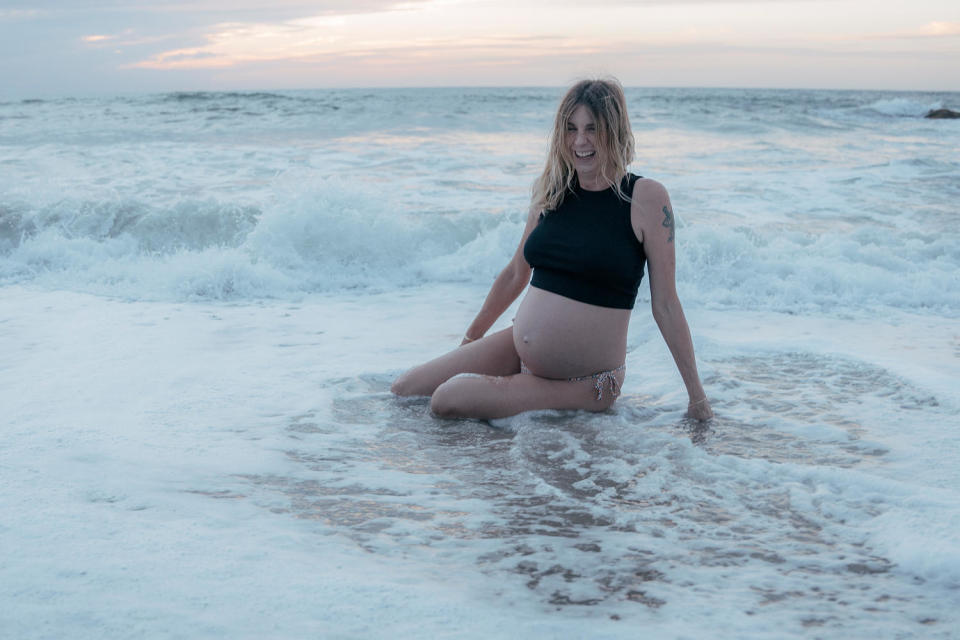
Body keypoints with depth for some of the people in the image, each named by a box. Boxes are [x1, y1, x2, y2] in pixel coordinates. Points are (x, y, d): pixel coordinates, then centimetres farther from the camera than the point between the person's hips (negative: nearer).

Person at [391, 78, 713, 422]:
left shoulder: (646, 198, -12)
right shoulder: (550, 188, 4)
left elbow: (665, 305, -9)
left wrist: (696, 394, -8)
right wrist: (471, 337, 26)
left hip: (588, 377, -6)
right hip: (517, 350, 6)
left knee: (447, 402, -21)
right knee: (402, 390, 3)